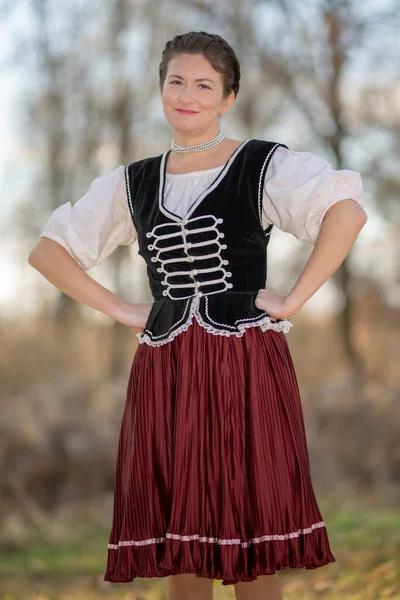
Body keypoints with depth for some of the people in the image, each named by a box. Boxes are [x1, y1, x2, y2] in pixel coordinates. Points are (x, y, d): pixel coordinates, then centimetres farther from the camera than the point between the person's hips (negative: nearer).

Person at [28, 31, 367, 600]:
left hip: (245, 367, -4)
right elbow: (47, 249, 17)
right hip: (164, 374, 4)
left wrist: (293, 300, -16)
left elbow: (348, 210, -15)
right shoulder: (133, 184, 13)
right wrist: (119, 309, 7)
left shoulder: (263, 166, 1)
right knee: (180, 554, 5)